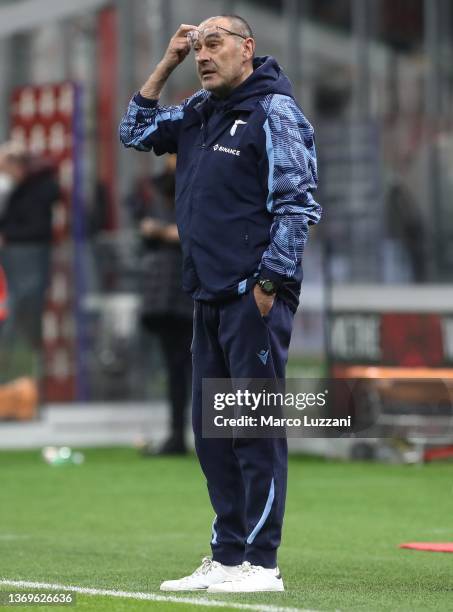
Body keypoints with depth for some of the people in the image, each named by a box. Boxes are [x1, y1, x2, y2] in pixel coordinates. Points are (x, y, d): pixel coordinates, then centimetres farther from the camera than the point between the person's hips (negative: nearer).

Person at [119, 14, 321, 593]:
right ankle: (227, 558, 17)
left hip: (254, 299, -8)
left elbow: (296, 204, -13)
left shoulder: (274, 111, -8)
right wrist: (166, 64, 14)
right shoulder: (200, 111, 16)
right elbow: (136, 132, 25)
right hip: (210, 300, 8)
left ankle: (260, 564, -4)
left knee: (257, 429, -6)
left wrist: (267, 285, -17)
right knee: (212, 431, 10)